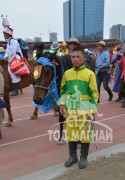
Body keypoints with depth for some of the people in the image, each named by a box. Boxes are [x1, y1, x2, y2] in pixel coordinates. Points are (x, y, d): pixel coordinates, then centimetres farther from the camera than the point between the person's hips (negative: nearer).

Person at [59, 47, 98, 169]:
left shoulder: (90, 74, -7)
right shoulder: (67, 73, 3)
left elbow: (94, 93, -6)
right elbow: (63, 91, 11)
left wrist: (93, 110, -9)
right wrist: (62, 104, -1)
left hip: (84, 109, -3)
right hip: (70, 109, 3)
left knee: (85, 133, 7)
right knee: (71, 133, 13)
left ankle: (83, 157, 27)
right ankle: (72, 156, 31)